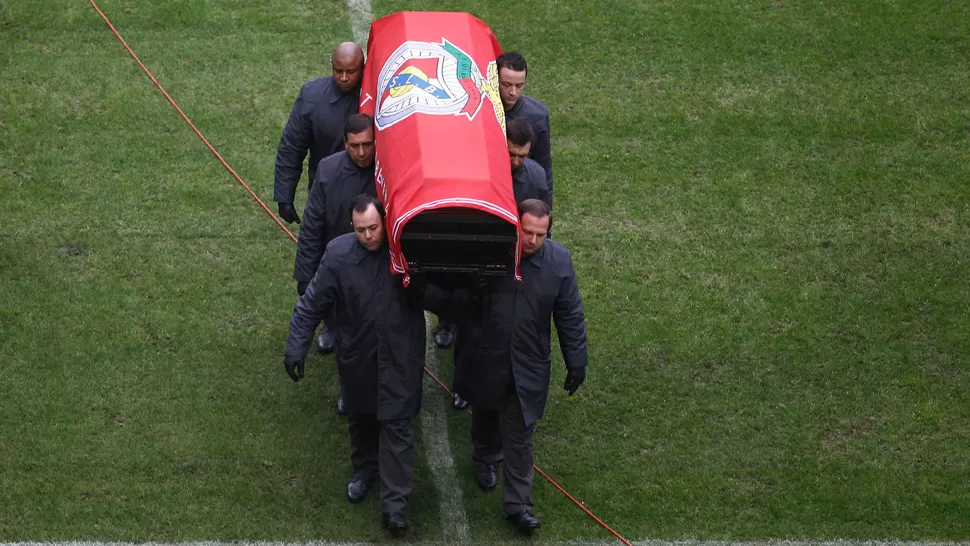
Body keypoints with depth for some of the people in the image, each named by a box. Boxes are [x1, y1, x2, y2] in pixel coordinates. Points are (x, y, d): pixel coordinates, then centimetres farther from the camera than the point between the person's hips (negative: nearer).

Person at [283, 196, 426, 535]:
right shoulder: (339, 253, -16)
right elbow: (311, 304, -9)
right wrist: (296, 349, -9)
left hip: (400, 357, -2)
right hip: (357, 356, 2)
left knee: (396, 425, -1)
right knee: (361, 418, 23)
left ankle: (394, 504, 5)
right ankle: (364, 471, 49)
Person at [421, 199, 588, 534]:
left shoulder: (558, 260, -14)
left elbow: (570, 315, -4)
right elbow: (456, 303, -9)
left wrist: (576, 362, 0)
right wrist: (472, 294, -32)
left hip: (528, 367, -1)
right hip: (484, 361, 1)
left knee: (520, 436, 5)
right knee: (485, 415, 26)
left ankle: (517, 503, 18)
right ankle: (485, 459, 56)